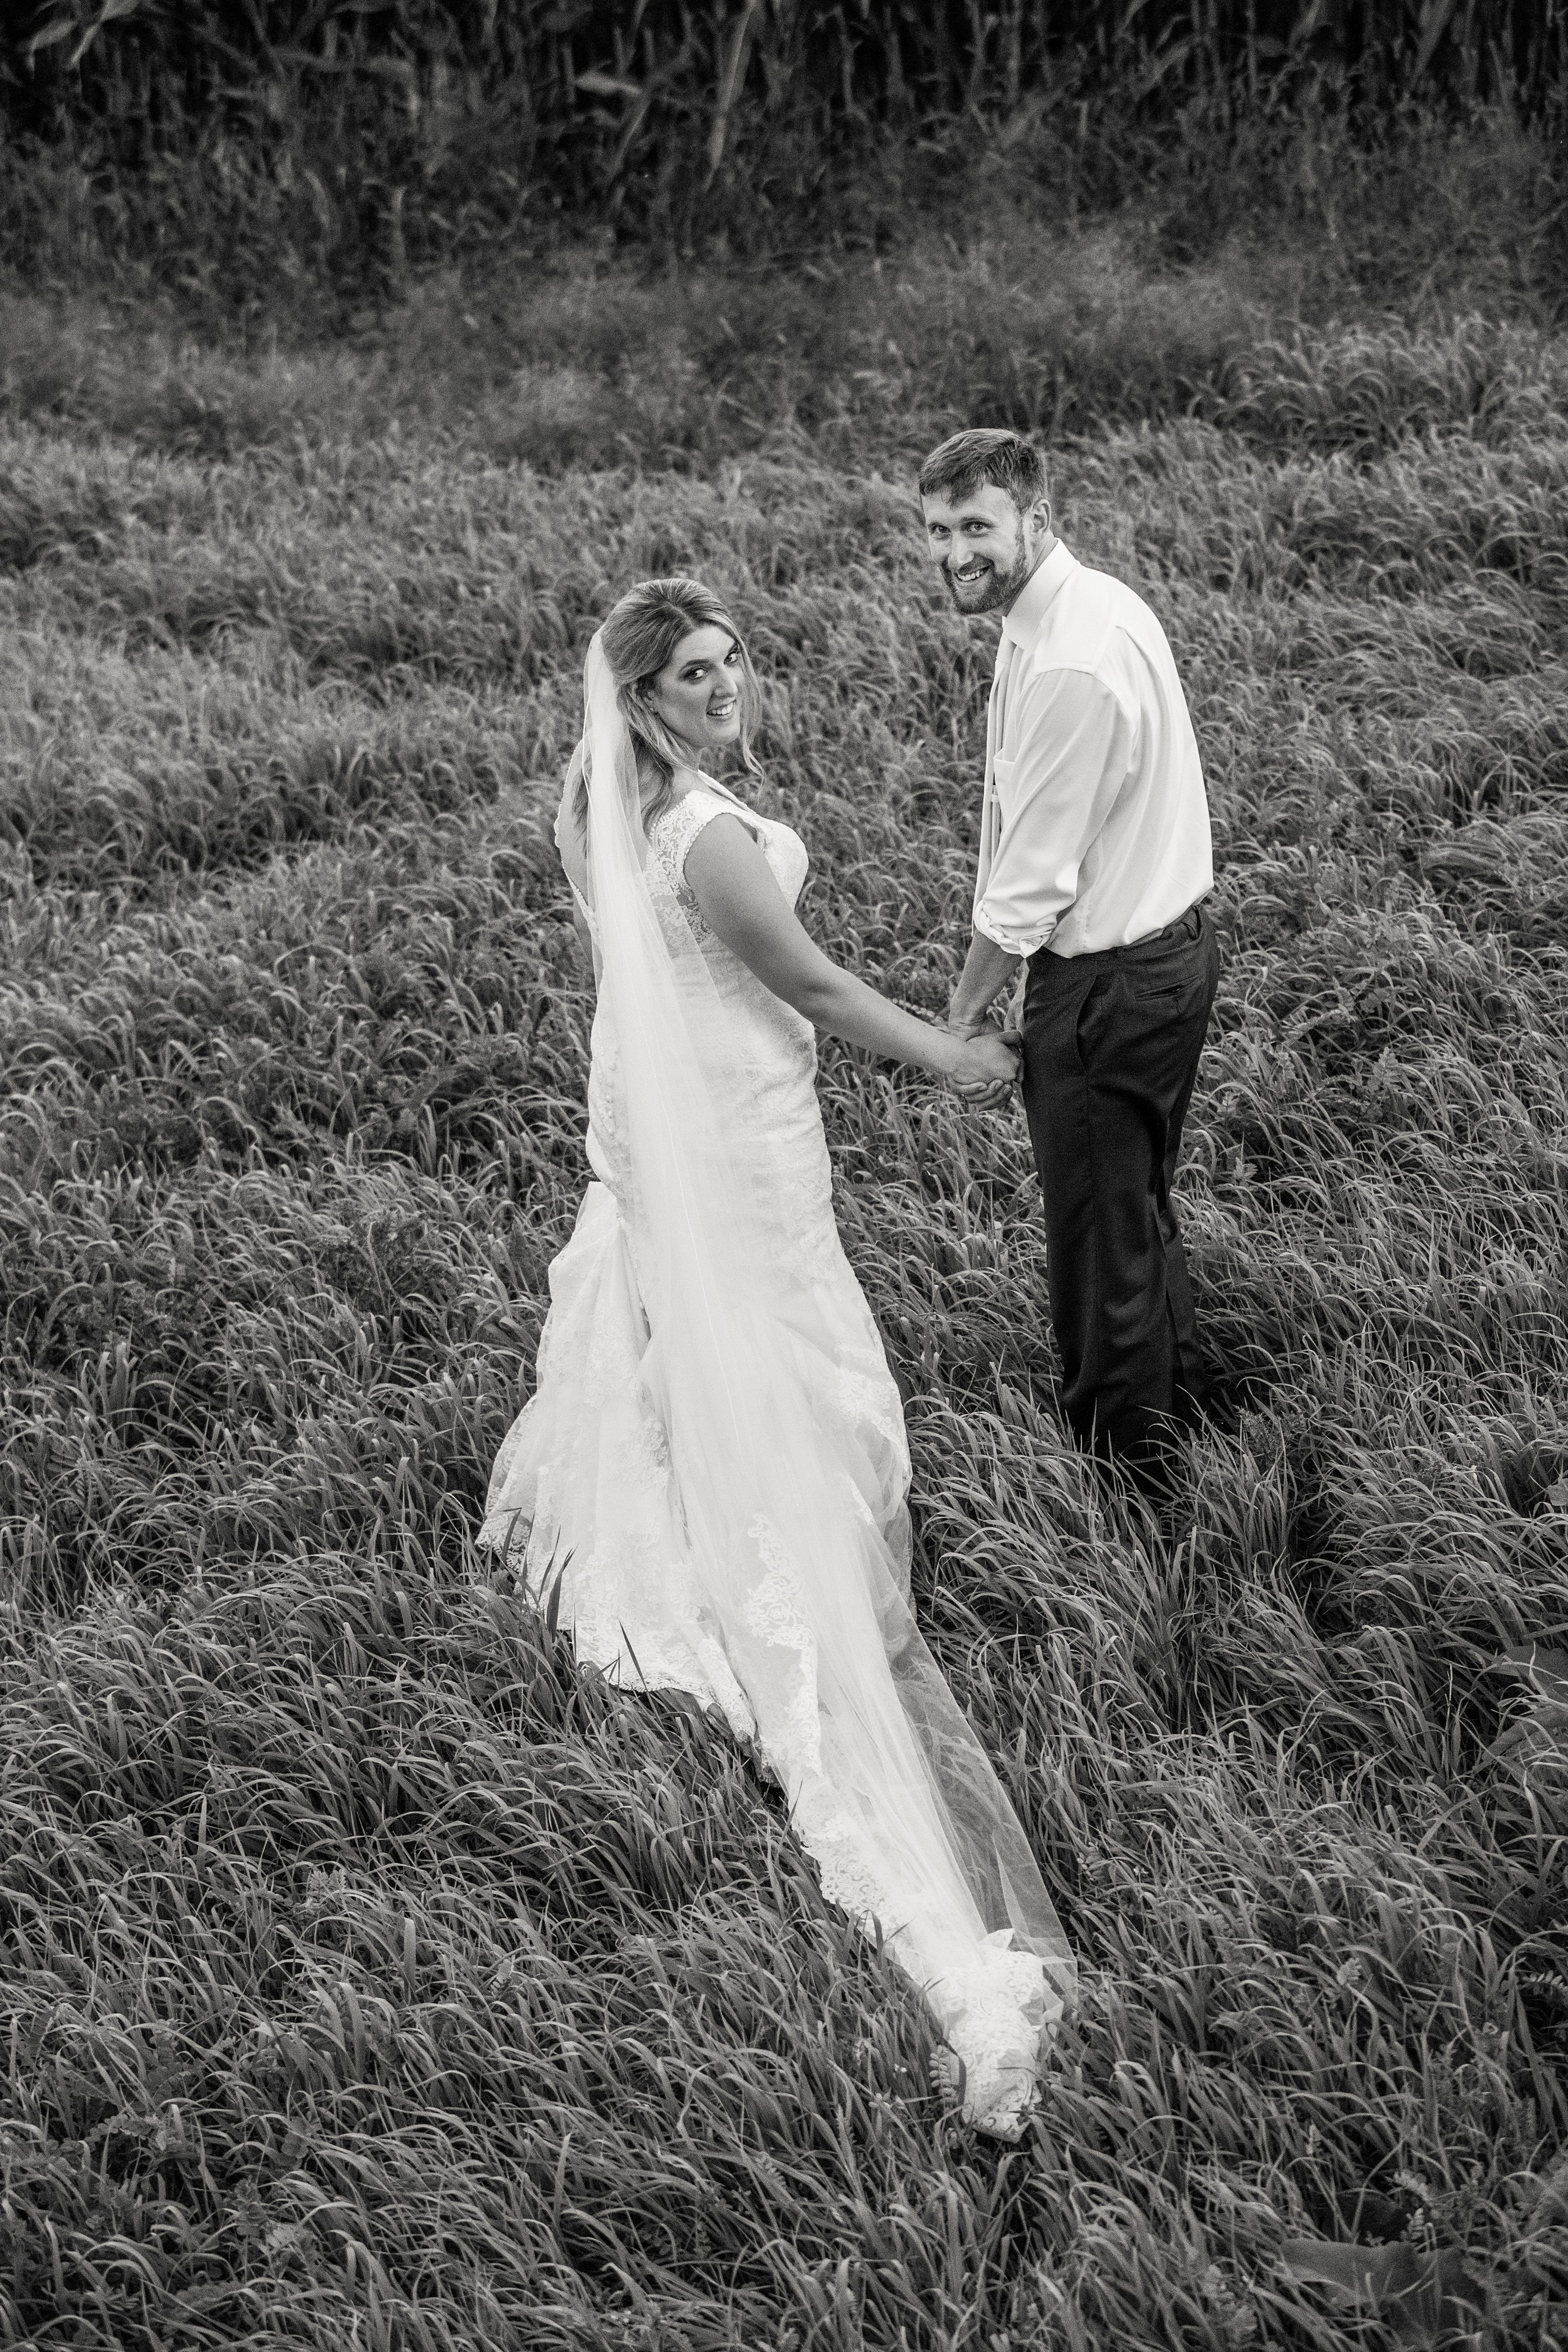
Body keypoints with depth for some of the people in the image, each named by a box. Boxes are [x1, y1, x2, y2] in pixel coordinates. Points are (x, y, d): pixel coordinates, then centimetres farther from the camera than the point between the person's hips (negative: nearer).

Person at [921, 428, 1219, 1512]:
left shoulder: (1068, 668, -27)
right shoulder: (1099, 601, 4)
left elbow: (1032, 878, -23)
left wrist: (965, 1018, -12)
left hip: (1109, 983, -10)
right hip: (1173, 936, 10)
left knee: (1102, 1236, 6)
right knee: (1139, 1203, 27)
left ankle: (1131, 1481, 22)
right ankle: (1176, 1401, 47)